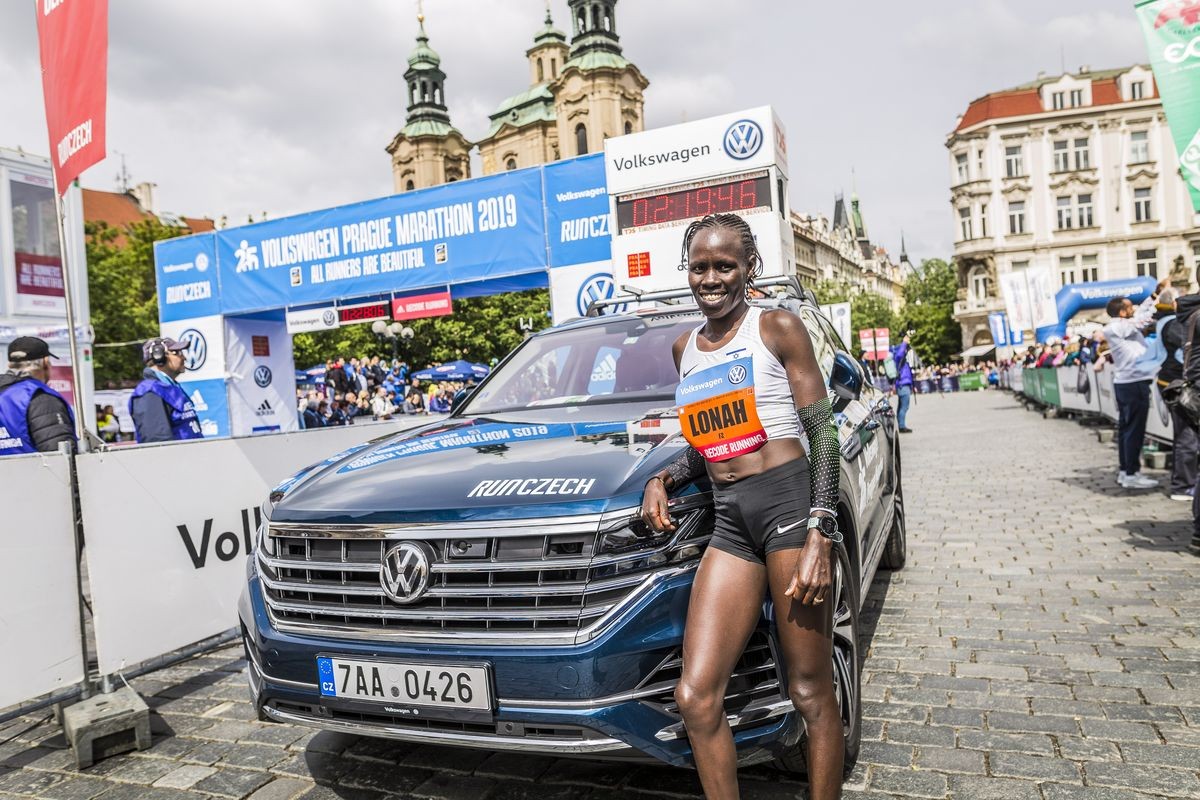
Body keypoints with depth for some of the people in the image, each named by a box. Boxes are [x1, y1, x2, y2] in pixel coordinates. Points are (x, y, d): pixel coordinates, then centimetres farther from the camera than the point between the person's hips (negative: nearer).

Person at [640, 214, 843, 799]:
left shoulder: (778, 328, 2)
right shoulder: (685, 348, 18)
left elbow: (823, 435, -3)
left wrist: (820, 534, -13)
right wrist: (662, 480, 6)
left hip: (789, 500, -5)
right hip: (729, 521, 5)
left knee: (810, 694, 3)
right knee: (695, 699, 0)